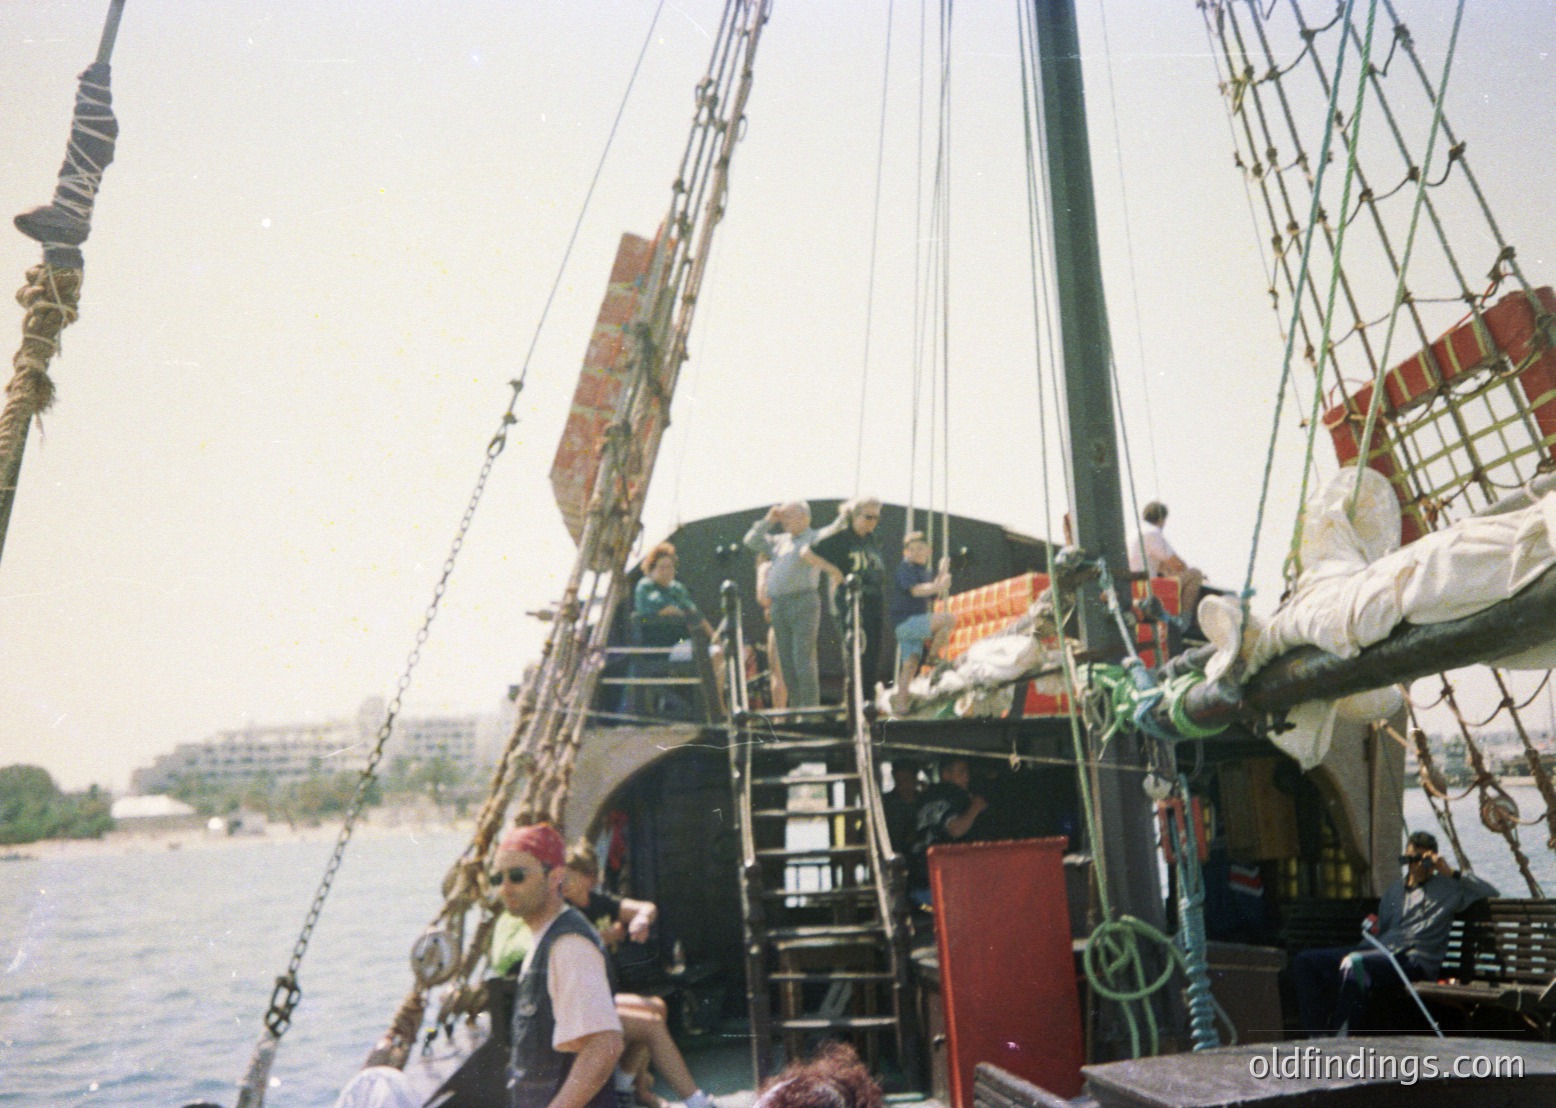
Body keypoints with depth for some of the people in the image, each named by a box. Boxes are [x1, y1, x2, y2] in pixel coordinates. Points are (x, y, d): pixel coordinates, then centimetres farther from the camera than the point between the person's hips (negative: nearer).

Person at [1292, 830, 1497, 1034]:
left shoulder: (1447, 887, 11)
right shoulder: (1395, 890, 29)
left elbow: (1491, 892, 0)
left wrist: (1452, 872, -4)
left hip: (1414, 959, -7)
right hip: (1380, 950, 7)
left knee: (1353, 962, -39)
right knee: (1305, 961, -9)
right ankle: (1318, 1034, -9)